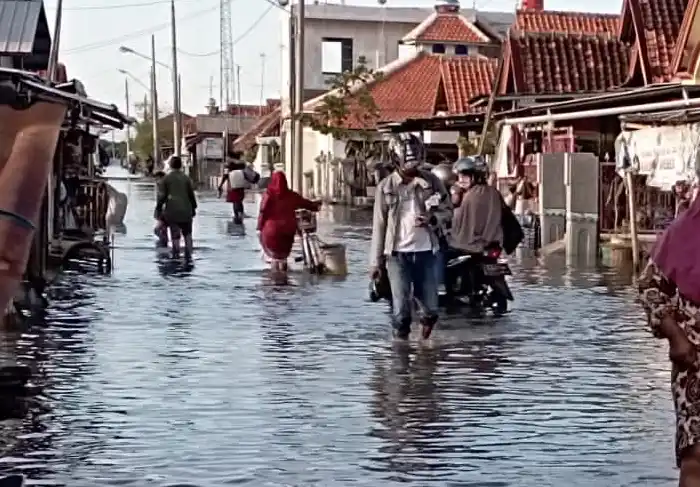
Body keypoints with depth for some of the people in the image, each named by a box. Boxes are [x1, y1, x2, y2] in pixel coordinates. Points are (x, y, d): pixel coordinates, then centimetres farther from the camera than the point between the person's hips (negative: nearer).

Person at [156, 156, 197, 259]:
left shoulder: (166, 178, -1)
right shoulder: (186, 178, 3)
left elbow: (162, 196, -2)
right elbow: (191, 194, 6)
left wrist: (159, 208, 7)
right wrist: (194, 207, 16)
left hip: (172, 212, -1)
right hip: (186, 211, 1)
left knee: (175, 236, 0)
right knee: (188, 235, 12)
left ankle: (176, 255, -1)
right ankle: (188, 254, 10)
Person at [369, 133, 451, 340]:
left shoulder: (431, 181, 1)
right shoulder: (386, 187, -2)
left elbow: (446, 209, 10)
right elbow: (379, 225, 1)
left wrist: (432, 219, -14)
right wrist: (376, 261, 1)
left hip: (425, 251, 2)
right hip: (397, 253, -2)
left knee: (430, 307, 9)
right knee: (401, 309, -3)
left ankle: (425, 340, 38)